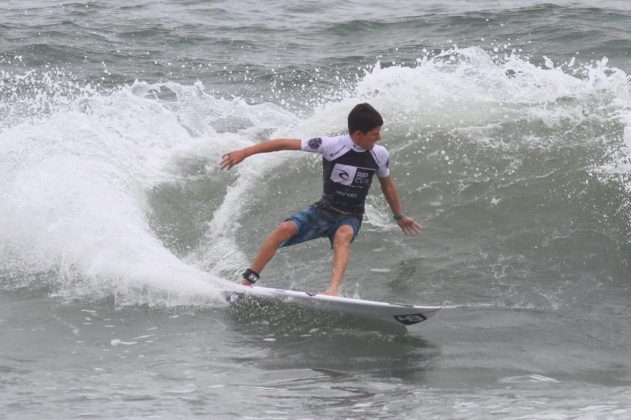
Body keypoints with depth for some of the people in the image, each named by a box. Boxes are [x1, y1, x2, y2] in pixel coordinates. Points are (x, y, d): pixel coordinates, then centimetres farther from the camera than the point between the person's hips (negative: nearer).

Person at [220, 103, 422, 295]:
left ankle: (333, 289, -56)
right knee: (286, 228, -25)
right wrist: (245, 152, -16)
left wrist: (400, 217, 26)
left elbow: (387, 185, 15)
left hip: (350, 217, 1)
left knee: (342, 236, -35)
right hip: (324, 210, -1)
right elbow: (286, 143, -15)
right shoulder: (332, 145, -17)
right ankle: (247, 280, -16)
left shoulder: (380, 154, -5)